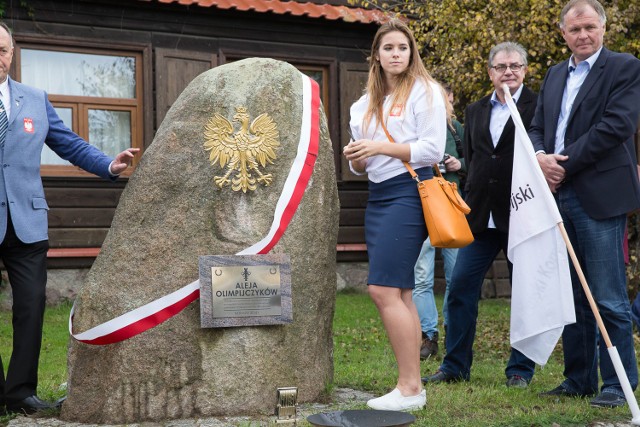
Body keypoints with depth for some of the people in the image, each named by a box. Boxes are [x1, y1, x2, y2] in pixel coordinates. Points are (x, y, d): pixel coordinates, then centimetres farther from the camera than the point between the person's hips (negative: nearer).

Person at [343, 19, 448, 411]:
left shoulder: (424, 91, -2)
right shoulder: (366, 103, 17)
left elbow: (433, 149, -11)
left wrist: (380, 147, -16)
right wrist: (355, 157, -3)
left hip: (409, 192, -7)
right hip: (378, 197, 7)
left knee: (384, 289, -15)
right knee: (399, 294, 6)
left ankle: (409, 388, -9)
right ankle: (413, 385, 11)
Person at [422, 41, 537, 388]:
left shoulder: (539, 108, -1)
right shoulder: (475, 112, 15)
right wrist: (472, 202, 8)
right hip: (481, 217, 5)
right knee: (461, 288, 3)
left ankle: (521, 369, 16)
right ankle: (455, 366, 13)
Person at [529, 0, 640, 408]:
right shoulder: (555, 75, 19)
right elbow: (537, 127, 17)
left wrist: (564, 163, -13)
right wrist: (540, 156, -6)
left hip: (599, 197, -6)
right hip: (559, 195, 7)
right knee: (572, 297, 12)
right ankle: (579, 378, 22)